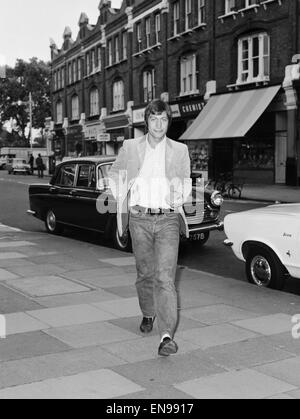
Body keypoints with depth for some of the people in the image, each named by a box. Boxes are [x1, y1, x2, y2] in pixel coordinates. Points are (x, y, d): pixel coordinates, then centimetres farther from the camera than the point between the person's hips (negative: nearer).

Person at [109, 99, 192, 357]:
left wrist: (179, 199, 0)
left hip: (168, 220, -1)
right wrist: (123, 201, 9)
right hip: (140, 219, 2)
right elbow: (115, 174, 19)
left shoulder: (180, 150, 5)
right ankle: (148, 314, 40)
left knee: (165, 277, -12)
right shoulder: (130, 148, 6)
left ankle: (167, 335, -14)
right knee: (145, 274, 13)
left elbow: (186, 181, 17)